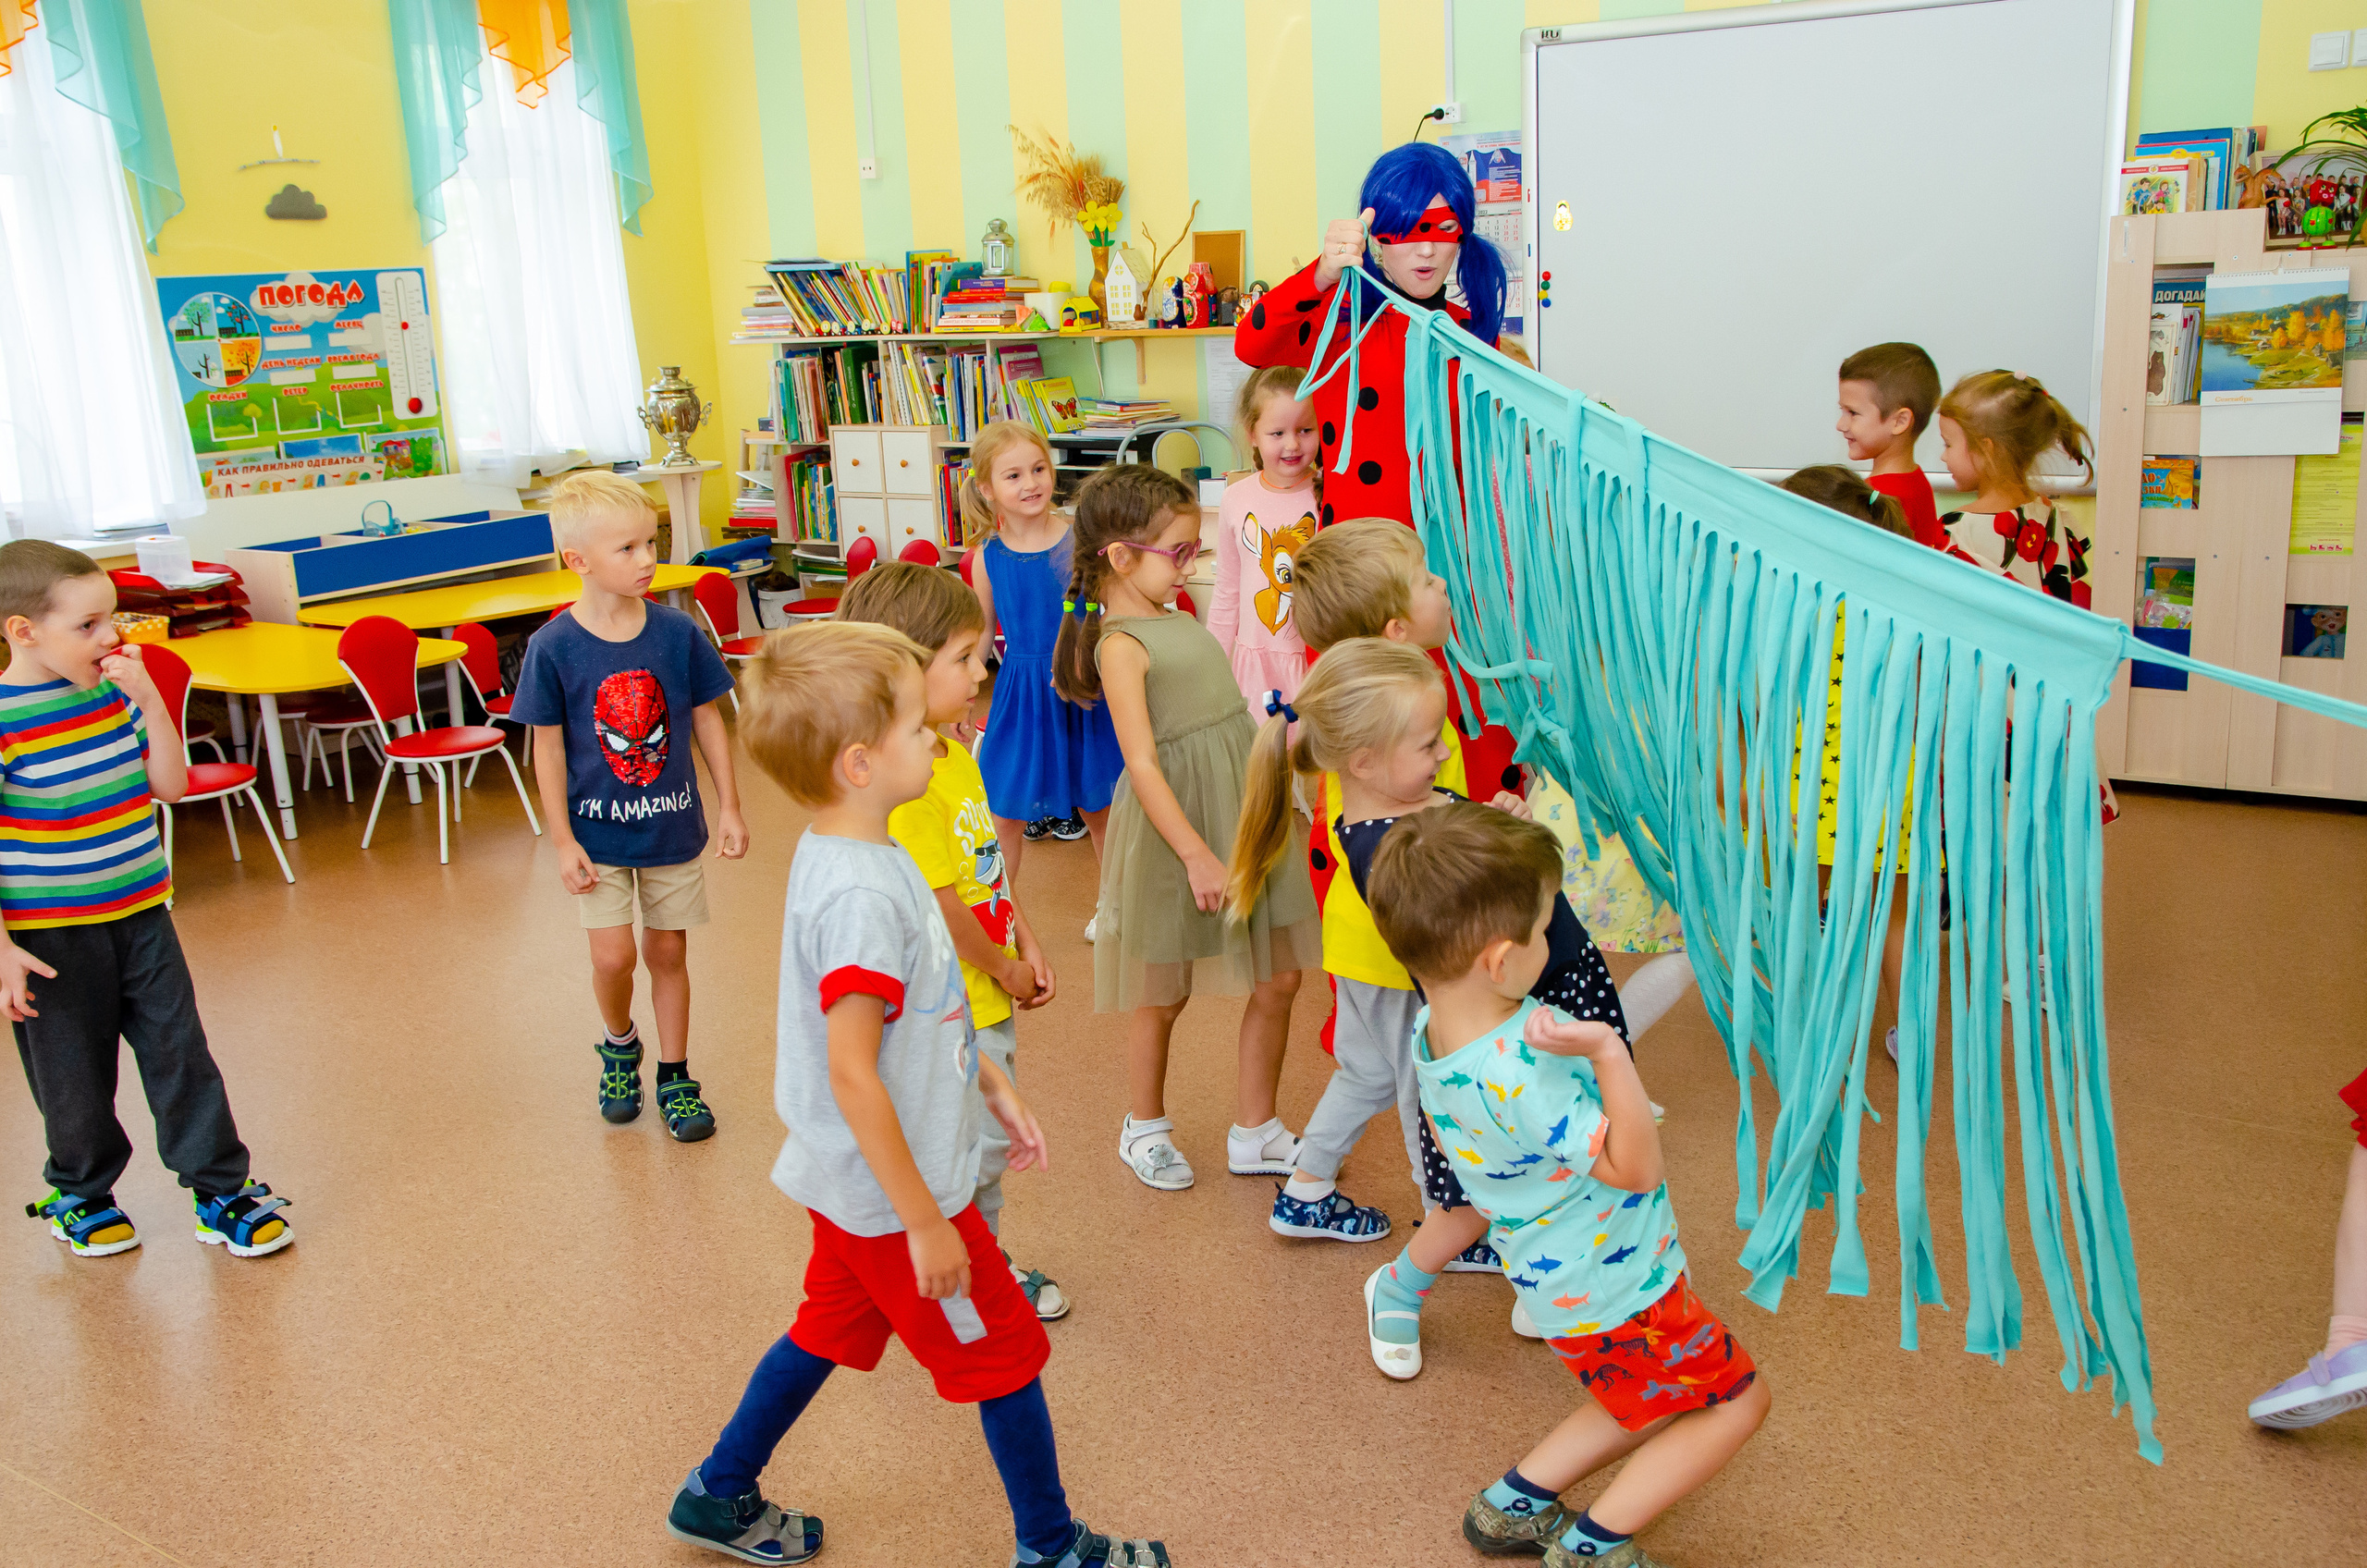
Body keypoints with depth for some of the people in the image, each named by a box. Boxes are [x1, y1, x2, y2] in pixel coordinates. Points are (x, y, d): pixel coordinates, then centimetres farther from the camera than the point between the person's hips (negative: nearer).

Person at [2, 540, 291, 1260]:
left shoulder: (116, 692, -1)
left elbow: (170, 784, 0)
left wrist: (149, 699, -12)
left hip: (140, 912, 5)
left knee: (180, 1053, 7)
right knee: (75, 1075, 12)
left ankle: (221, 1191, 18)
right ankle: (79, 1195, 35)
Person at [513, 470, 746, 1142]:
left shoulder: (677, 631, -9)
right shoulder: (553, 646, -13)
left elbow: (707, 719, 2)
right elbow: (548, 746, -7)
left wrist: (729, 807, 4)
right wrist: (562, 840, -7)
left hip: (671, 823, 2)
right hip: (598, 830, -2)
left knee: (668, 950, 11)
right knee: (613, 956, -5)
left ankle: (675, 1078, 27)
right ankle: (619, 1045, 28)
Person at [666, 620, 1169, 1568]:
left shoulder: (856, 857, 1)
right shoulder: (860, 895, -30)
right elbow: (851, 1073, -30)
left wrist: (992, 1083, 17)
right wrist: (925, 1224, -24)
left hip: (854, 1181, 9)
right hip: (893, 1190, -9)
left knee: (833, 1328, 26)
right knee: (1004, 1352, 9)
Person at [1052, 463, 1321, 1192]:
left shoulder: (1178, 619, 9)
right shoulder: (1121, 645, -16)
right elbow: (1143, 763, -21)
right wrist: (1196, 854, -23)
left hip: (1244, 813, 8)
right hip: (1175, 828, -8)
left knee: (1278, 977, 10)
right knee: (1163, 993, 10)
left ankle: (1254, 1132, 25)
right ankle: (1144, 1126, 34)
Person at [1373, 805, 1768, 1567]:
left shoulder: (1429, 1032, -9)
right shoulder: (1520, 1071, -37)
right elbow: (1636, 1168, -32)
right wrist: (1608, 1054, -46)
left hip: (1554, 1277, 9)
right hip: (1617, 1288, -9)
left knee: (1651, 1404, 26)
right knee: (1737, 1398, 10)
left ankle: (1513, 1502, 26)